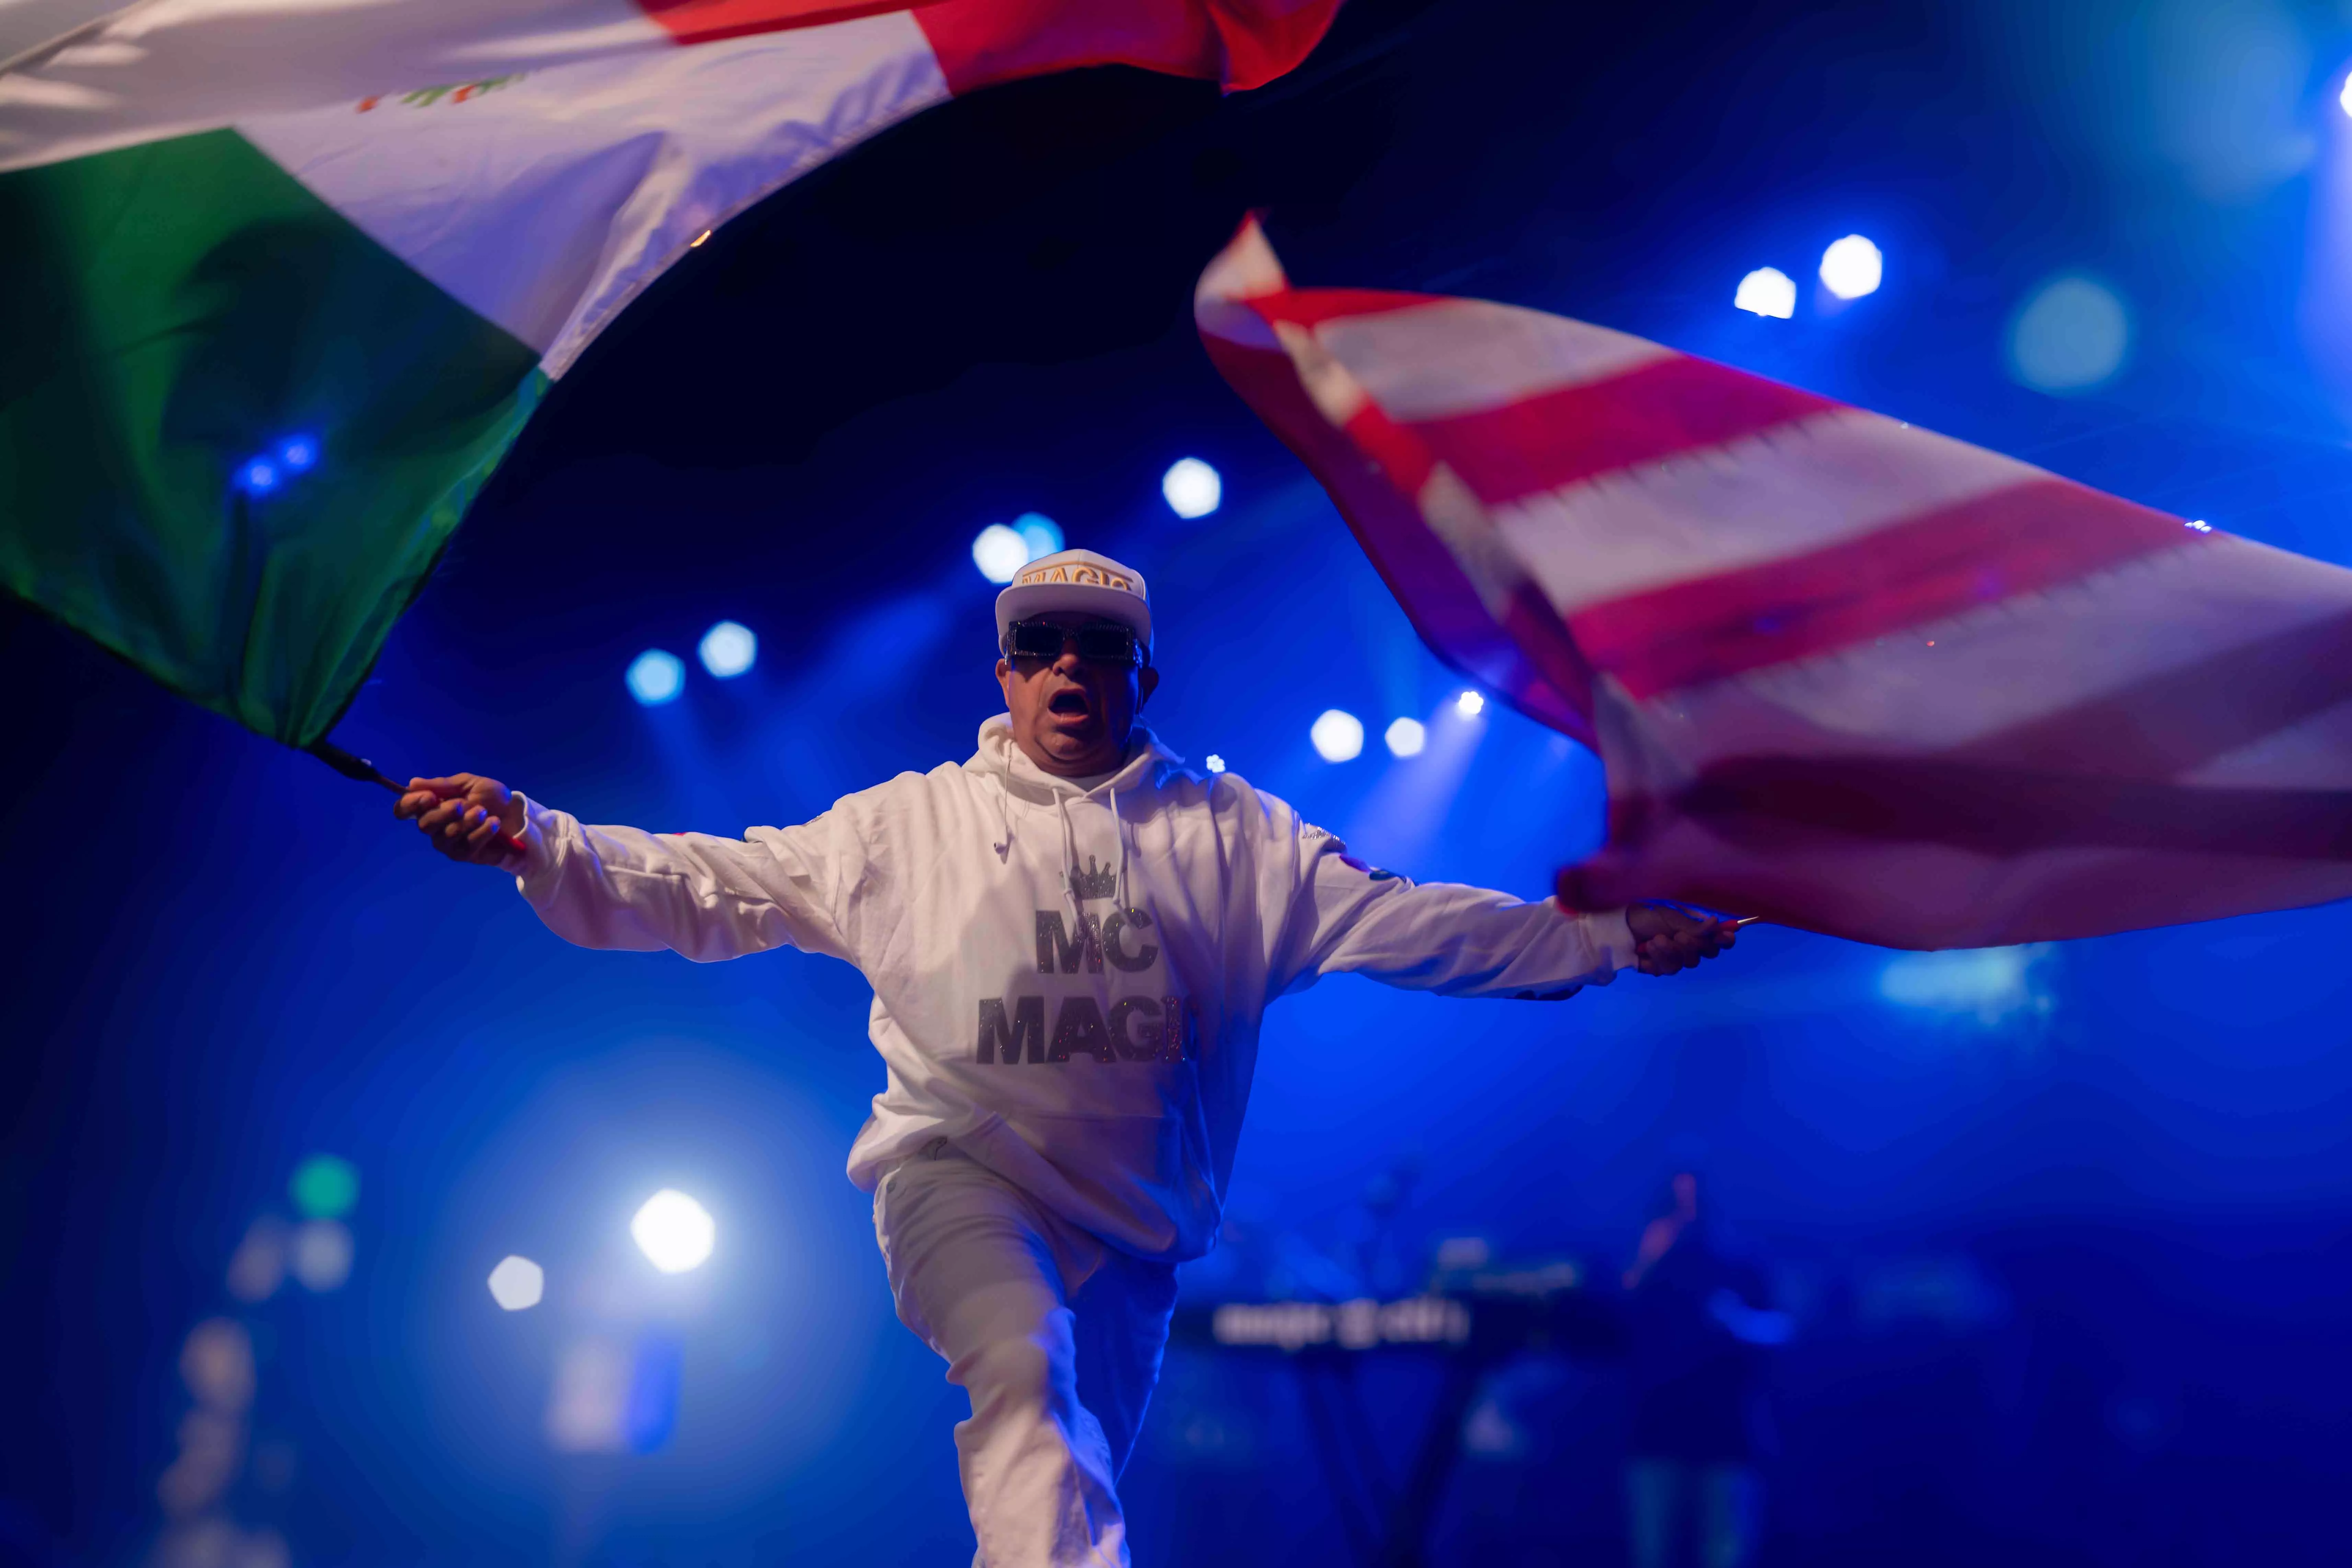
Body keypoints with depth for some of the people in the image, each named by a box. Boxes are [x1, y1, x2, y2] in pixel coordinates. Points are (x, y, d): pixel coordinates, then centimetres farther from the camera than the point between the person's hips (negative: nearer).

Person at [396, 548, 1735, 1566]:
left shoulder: (1226, 837, 9)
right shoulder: (912, 824, 7)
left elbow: (1395, 918, 6)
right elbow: (713, 890, 4)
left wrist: (1600, 940, -2)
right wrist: (535, 842, -9)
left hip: (1128, 1224, 3)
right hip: (961, 1174, -2)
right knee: (1026, 1368, -31)